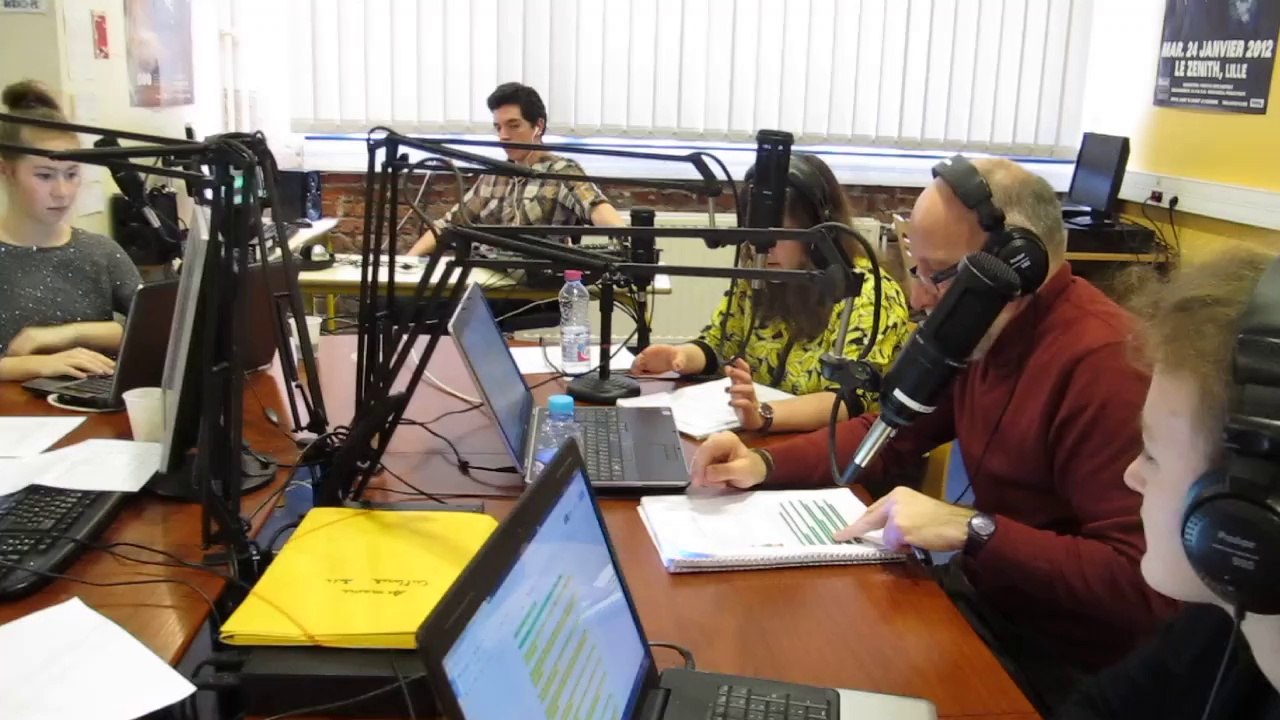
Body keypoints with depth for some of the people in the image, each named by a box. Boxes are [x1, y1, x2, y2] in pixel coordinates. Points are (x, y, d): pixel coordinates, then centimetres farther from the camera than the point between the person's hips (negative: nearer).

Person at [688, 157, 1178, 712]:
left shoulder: (1104, 364, -28)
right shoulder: (980, 330, 1)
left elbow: (1140, 584, -31)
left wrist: (970, 530, -32)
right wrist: (763, 464, -4)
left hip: (1062, 658, -7)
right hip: (991, 593, 7)